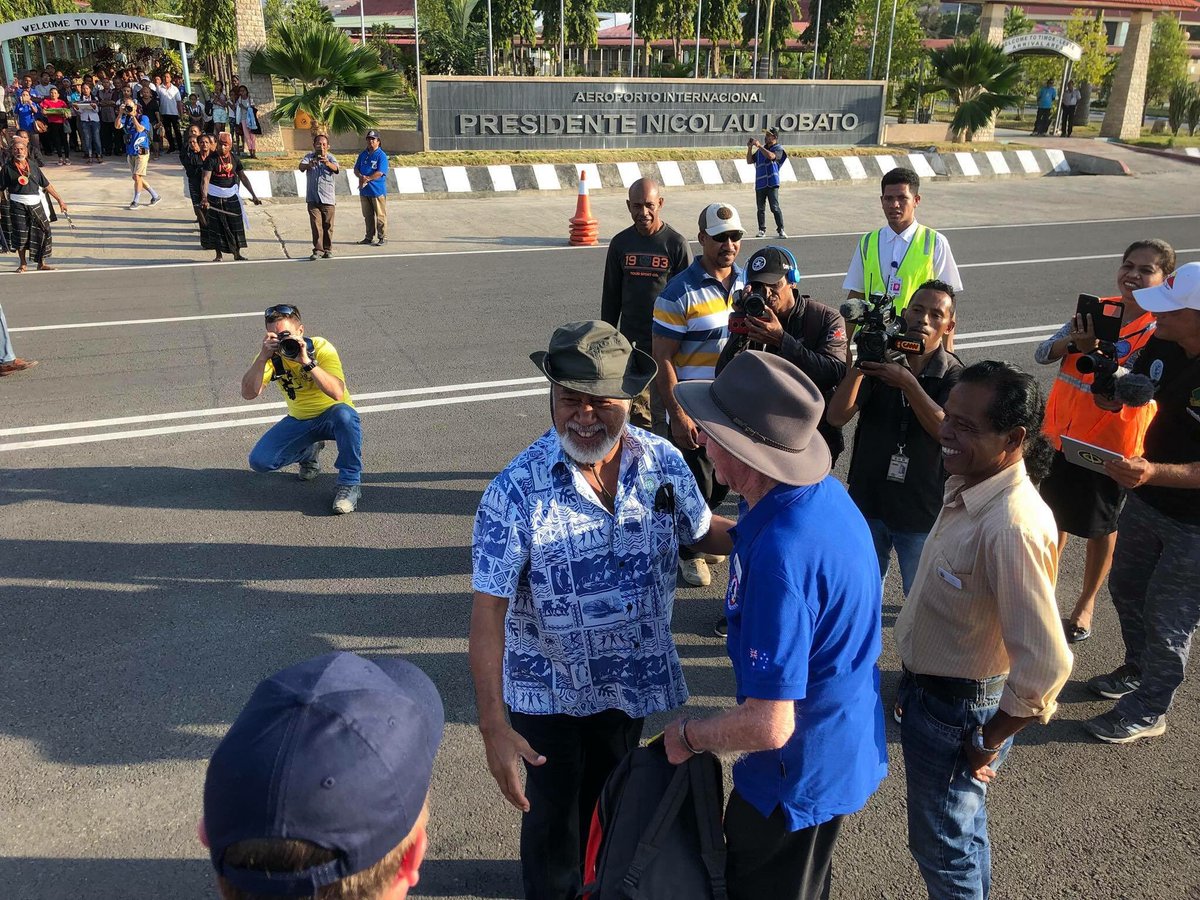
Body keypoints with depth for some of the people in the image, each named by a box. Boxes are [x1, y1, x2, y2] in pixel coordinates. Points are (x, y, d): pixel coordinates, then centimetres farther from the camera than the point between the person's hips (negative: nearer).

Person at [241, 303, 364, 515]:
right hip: (299, 420, 4)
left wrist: (307, 362, -47)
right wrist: (262, 357, -36)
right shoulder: (272, 355, -12)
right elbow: (248, 394, -25)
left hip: (332, 416, -4)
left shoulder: (321, 348, -23)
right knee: (259, 461, -12)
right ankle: (309, 452, 18)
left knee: (344, 415, -40)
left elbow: (337, 393, -39)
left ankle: (349, 483, -23)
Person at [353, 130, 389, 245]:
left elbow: (380, 173, -15)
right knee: (367, 216, 12)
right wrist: (361, 177, -9)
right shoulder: (363, 154, 15)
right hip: (364, 191, 6)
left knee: (380, 216, -3)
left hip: (378, 191, -6)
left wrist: (367, 179, -18)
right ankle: (369, 237, 20)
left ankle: (382, 237, 3)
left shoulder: (381, 155, -5)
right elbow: (356, 169, 13)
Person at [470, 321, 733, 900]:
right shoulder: (516, 491, -25)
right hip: (549, 690, -4)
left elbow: (704, 531, 3)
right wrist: (493, 727, -27)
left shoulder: (663, 462, -14)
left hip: (631, 678, 4)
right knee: (553, 809, 20)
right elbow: (488, 612, -24)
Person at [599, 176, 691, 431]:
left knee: (662, 409, -1)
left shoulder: (675, 243, -5)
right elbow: (611, 296, 13)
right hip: (630, 343, 4)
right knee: (637, 411, 10)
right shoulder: (620, 243, 6)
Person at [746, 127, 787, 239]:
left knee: (775, 207, -9)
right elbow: (749, 161, 17)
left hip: (772, 183, -5)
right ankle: (762, 230, 14)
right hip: (760, 183, 5)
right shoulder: (760, 150, 18)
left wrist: (759, 145, -17)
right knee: (760, 208, 7)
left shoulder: (778, 149, 0)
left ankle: (781, 230, -3)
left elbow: (771, 156, -21)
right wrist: (750, 148, 4)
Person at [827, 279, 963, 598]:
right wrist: (858, 364, -24)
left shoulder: (953, 374, -8)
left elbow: (945, 429, -25)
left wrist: (908, 383, -33)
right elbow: (837, 416, -13)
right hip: (867, 500, 3)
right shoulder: (881, 358, -3)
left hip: (921, 511, -2)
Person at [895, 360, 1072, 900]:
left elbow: (1046, 665, -34)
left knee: (944, 846, 14)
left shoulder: (1013, 527, -33)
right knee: (962, 828, 28)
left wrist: (987, 742, -18)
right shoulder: (966, 488, -4)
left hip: (957, 710, -8)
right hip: (928, 688, 8)